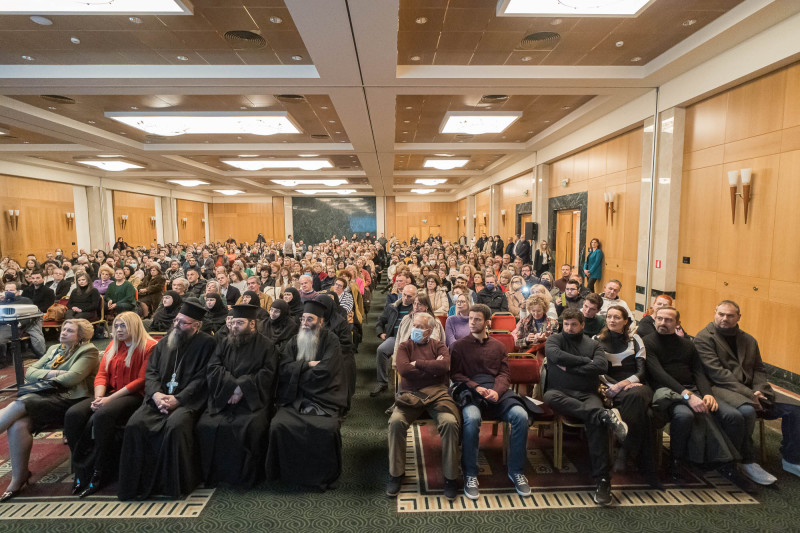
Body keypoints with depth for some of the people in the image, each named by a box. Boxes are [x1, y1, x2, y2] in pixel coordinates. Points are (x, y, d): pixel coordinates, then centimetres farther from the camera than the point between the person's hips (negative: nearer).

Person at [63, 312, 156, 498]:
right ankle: (81, 471, -10)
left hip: (134, 396, -7)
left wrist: (110, 399, -15)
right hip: (109, 394, 7)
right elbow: (101, 375, 13)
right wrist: (98, 397, -7)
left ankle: (98, 474, -16)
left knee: (101, 417, -32)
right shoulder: (113, 346, 19)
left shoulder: (149, 347, -5)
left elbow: (141, 380, -11)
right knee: (73, 414, -17)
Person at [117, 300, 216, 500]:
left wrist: (177, 399, -16)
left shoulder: (206, 343, -2)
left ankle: (176, 484, -13)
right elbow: (150, 372, 12)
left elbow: (202, 379, -9)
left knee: (175, 425, -32)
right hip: (160, 397, 6)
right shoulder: (164, 343, 17)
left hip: (187, 400, -5)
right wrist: (156, 394, -8)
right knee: (135, 424, -20)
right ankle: (138, 482, -6)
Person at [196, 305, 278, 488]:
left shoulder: (266, 345, 3)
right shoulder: (224, 344, 16)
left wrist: (242, 388, -16)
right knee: (205, 426, -20)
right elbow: (213, 368, 4)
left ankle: (247, 477, -8)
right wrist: (233, 385, -12)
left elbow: (266, 374, -6)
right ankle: (212, 474, 0)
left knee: (251, 427, -28)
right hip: (222, 400, 4)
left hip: (252, 401, -4)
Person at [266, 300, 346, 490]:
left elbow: (325, 370, -12)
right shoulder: (295, 341, 13)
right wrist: (308, 364, -8)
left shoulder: (330, 340, -1)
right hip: (294, 397, 4)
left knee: (327, 428, -29)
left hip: (322, 398, -4)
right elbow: (283, 368, 2)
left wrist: (298, 368, -2)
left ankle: (324, 474, -2)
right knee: (278, 425, -22)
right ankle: (287, 470, 2)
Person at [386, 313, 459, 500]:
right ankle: (396, 473, -7)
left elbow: (444, 366, -8)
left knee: (450, 422, -28)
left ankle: (451, 477, -10)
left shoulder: (438, 346, 14)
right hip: (410, 394, 1)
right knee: (396, 422, -28)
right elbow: (403, 369, -5)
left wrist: (417, 363, -3)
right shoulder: (405, 346, 14)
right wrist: (432, 367, -2)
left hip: (436, 392, 0)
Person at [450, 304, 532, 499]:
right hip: (470, 391, -2)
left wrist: (497, 390, -11)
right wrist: (476, 387, -12)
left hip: (497, 391, 3)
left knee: (521, 415, -26)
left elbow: (504, 374, 11)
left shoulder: (498, 346, 20)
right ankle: (470, 475, -18)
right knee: (471, 418, -35)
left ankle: (516, 471, -6)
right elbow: (455, 375, 5)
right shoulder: (459, 346, 13)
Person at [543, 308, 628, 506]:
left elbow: (602, 366, -2)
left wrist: (569, 367, -4)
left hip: (586, 394, 1)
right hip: (560, 392, -1)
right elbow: (555, 355, -10)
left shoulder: (593, 344, 17)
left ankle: (603, 480, -30)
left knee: (596, 421, -33)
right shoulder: (555, 339, 13)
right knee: (549, 396, -38)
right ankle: (605, 414, -39)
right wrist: (585, 361, -2)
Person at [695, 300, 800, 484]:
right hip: (720, 388, -7)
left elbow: (759, 370, 16)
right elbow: (716, 372, -12)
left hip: (749, 390, 7)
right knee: (747, 410, -35)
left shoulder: (748, 340, 19)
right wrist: (748, 393, -16)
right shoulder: (704, 338, -4)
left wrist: (758, 390, -6)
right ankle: (748, 462, -16)